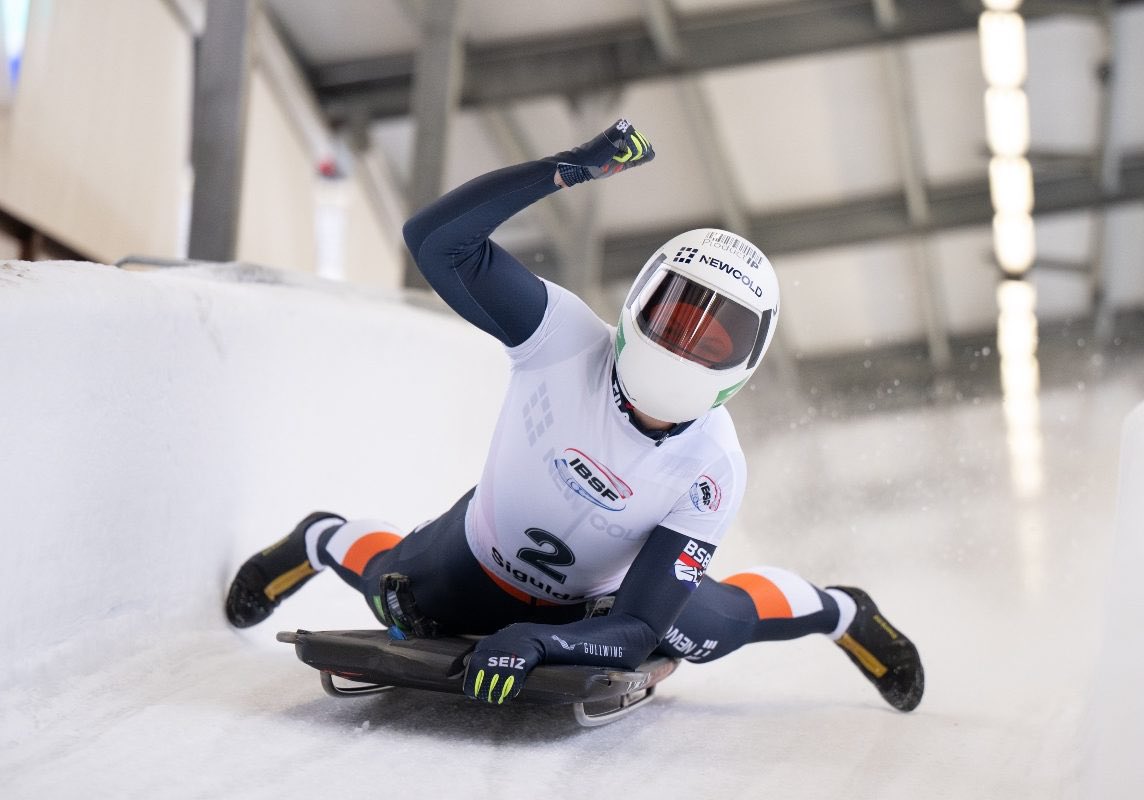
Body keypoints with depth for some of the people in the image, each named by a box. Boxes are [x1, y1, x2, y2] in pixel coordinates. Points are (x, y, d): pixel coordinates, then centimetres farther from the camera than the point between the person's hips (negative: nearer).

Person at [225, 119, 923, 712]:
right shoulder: (566, 336, -32)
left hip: (590, 604, -1)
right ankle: (325, 540, 47)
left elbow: (636, 633, -35)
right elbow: (435, 238, -40)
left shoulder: (711, 471, -33)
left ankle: (835, 610, 21)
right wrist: (570, 168, -45)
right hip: (481, 558, 1)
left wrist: (539, 641, -55)